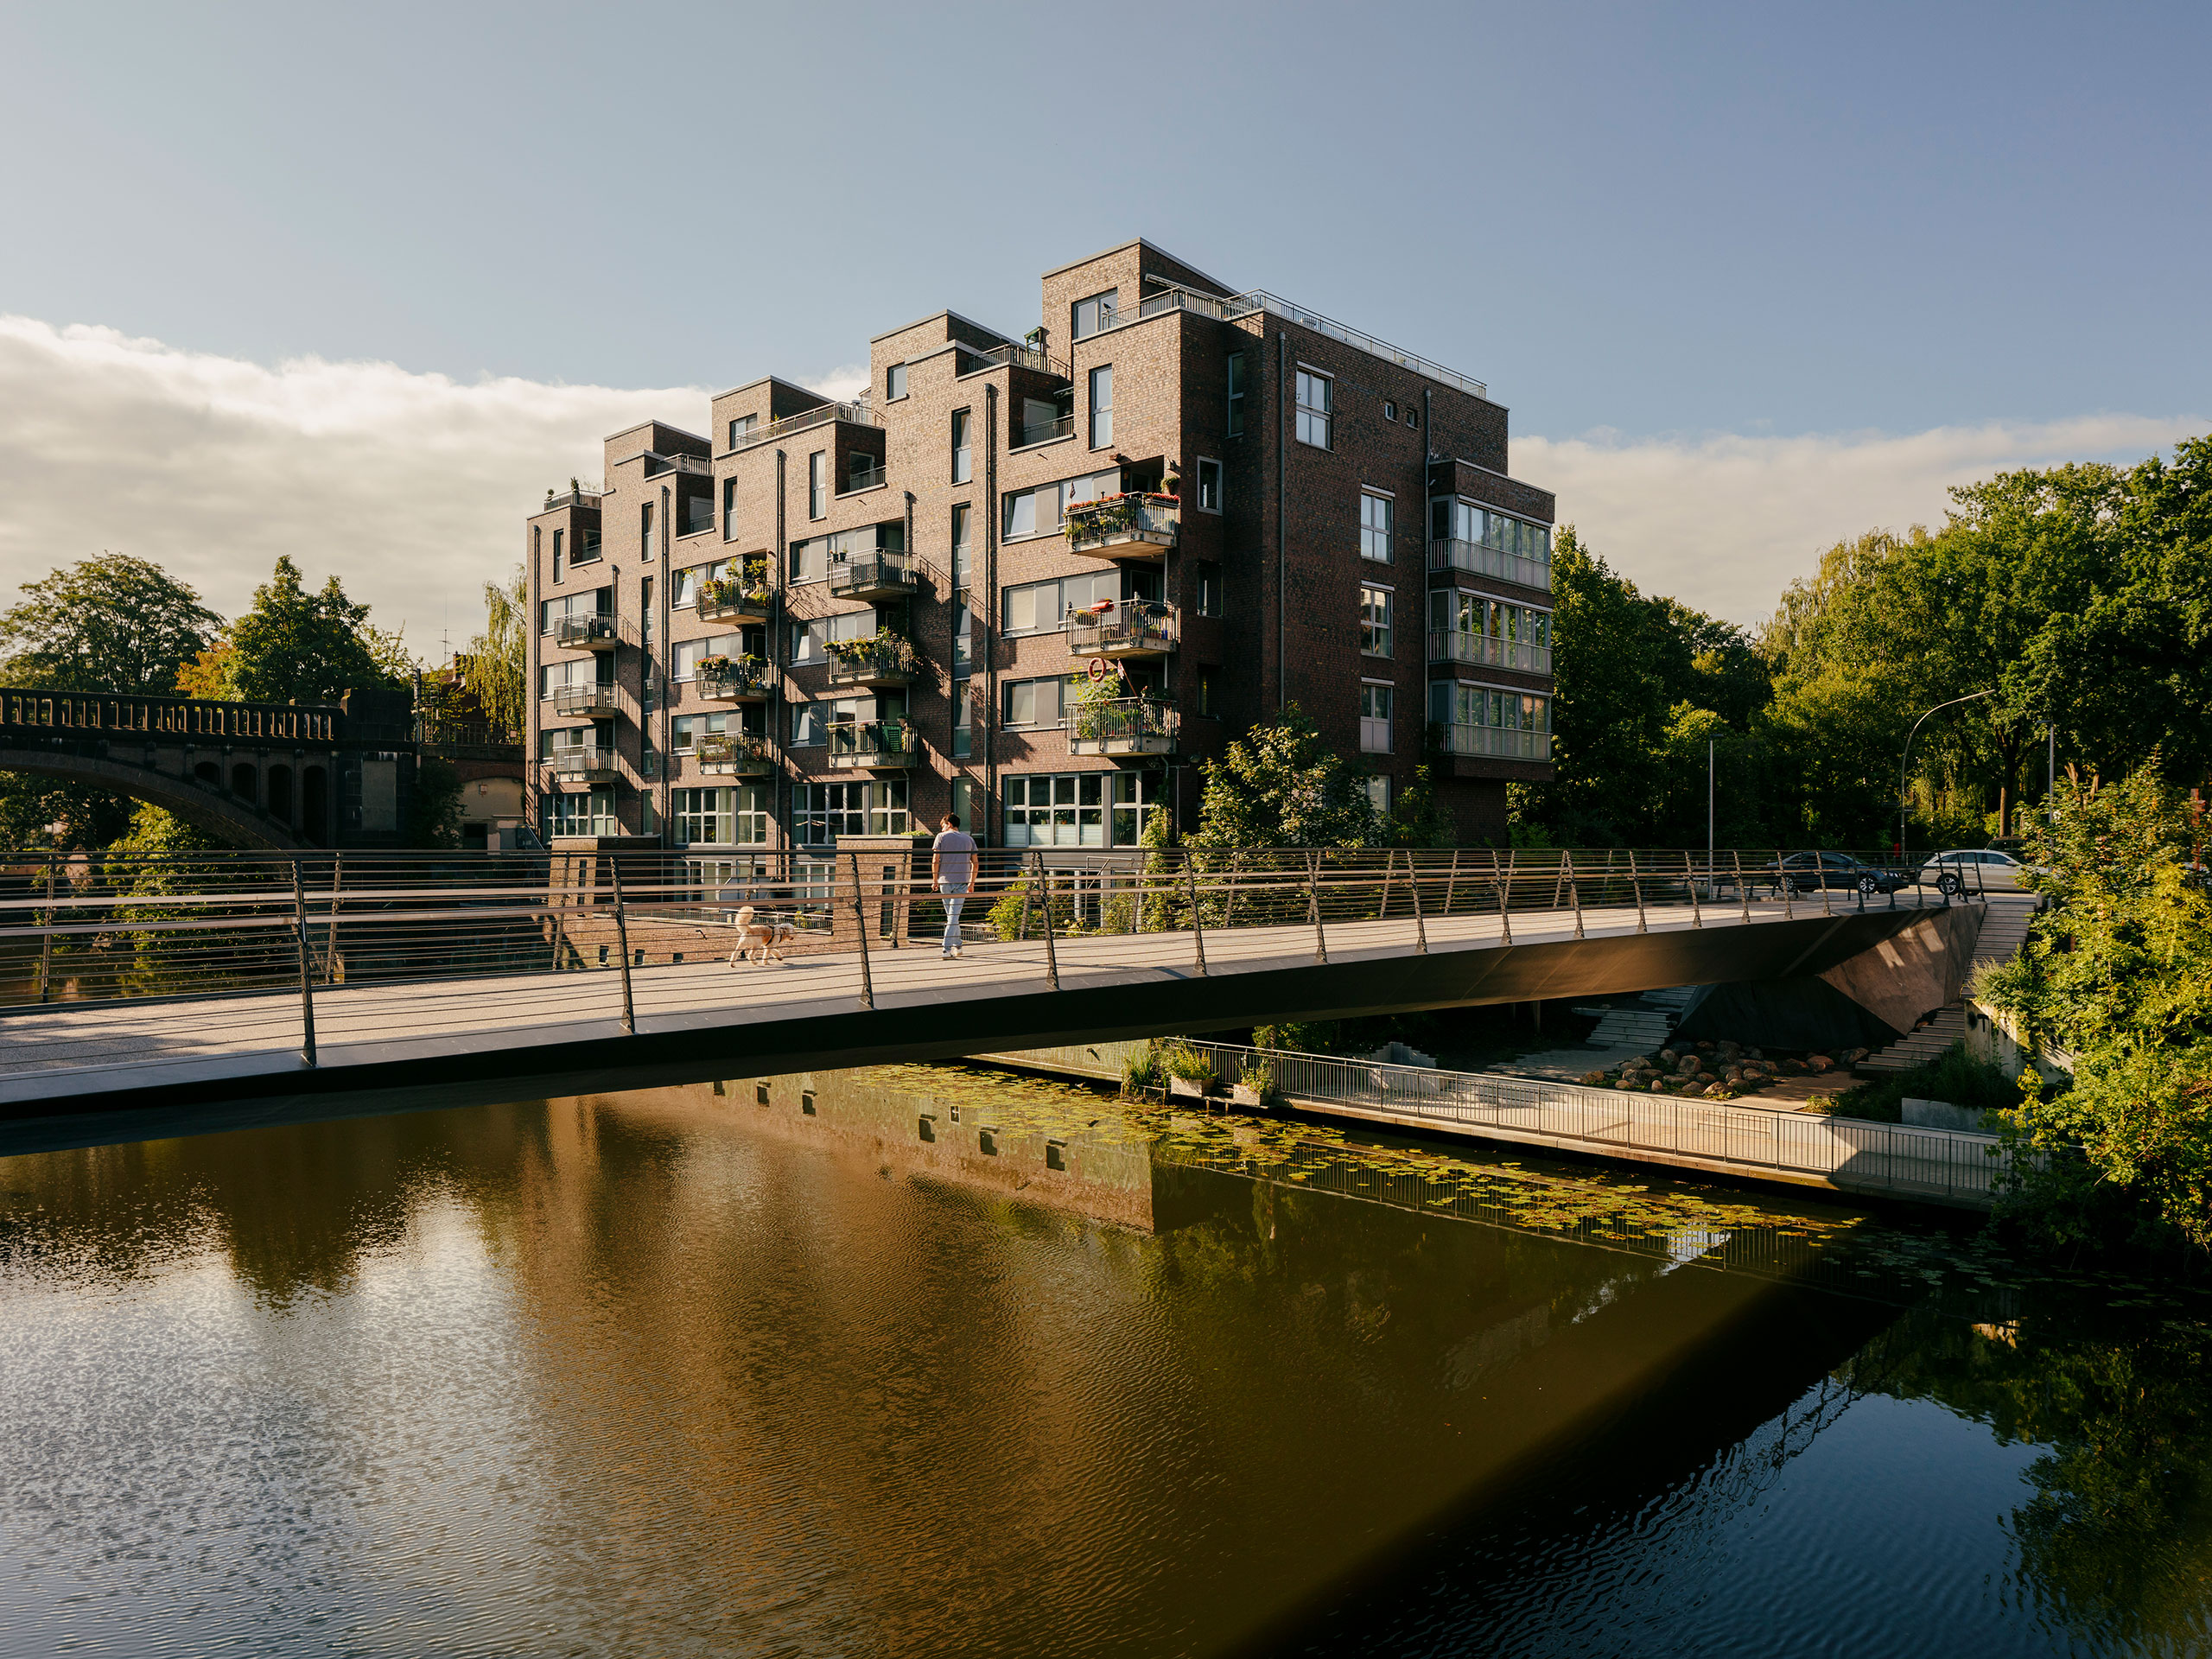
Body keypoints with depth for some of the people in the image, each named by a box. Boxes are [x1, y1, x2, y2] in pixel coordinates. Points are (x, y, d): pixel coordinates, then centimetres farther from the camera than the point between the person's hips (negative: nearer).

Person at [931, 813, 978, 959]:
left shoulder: (941, 837, 3)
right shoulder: (969, 839, 11)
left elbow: (935, 861, -4)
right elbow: (975, 863, 9)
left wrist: (935, 880, 5)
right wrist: (972, 882, 18)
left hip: (945, 881, -1)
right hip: (962, 880, 1)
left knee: (951, 915, 14)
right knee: (954, 915, -3)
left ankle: (957, 945, 20)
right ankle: (947, 949, -11)